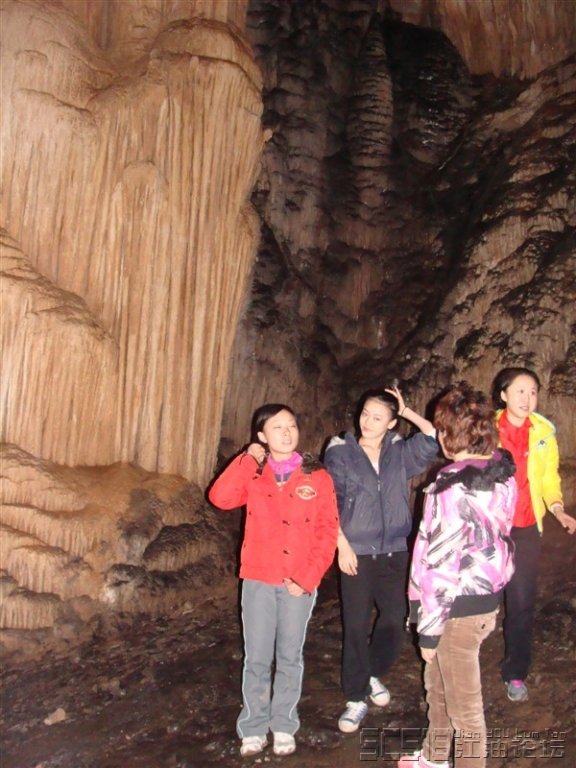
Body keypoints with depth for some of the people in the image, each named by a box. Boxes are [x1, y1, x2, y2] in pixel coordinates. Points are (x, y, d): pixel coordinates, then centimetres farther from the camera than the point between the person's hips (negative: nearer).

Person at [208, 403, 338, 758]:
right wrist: (248, 459, -16)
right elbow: (220, 497, -17)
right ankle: (254, 728, 24)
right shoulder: (253, 474, 1)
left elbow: (328, 532, -5)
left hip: (299, 582, 0)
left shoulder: (317, 477, -3)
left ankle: (284, 727, 28)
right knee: (257, 659, 8)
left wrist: (307, 578, -12)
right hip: (259, 579, 1)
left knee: (290, 657, 12)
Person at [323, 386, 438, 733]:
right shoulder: (340, 453, -4)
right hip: (357, 553, -3)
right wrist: (343, 546, -11)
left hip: (395, 552, 3)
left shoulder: (400, 453, 5)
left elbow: (434, 439, -6)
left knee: (396, 620, 10)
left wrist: (407, 411, -5)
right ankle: (356, 698, 16)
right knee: (356, 626, 1)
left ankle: (374, 674, 36)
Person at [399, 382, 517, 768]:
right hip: (488, 596, 9)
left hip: (457, 607, -9)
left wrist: (429, 629, -14)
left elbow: (439, 564, -23)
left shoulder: (451, 489, -27)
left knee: (464, 706, 9)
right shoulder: (504, 470, -4)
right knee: (438, 684, 28)